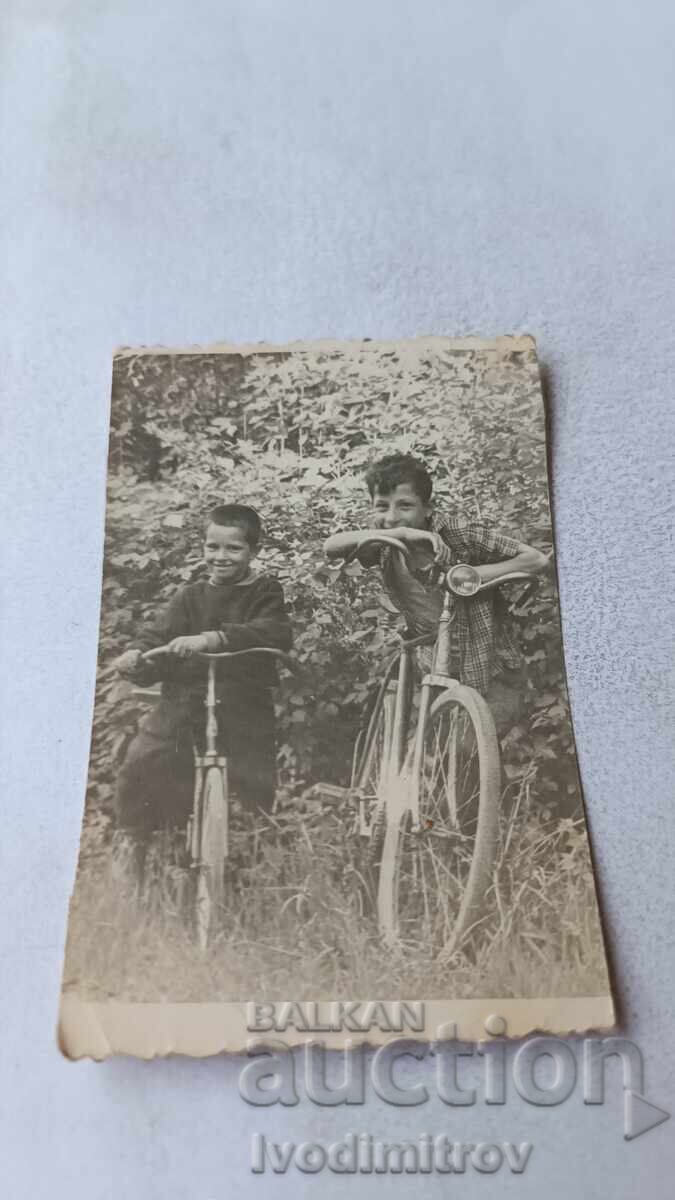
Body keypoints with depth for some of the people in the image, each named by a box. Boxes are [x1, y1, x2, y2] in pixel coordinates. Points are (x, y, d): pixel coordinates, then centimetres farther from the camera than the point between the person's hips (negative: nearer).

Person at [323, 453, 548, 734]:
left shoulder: (459, 534, -19)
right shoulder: (386, 543, -8)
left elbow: (537, 559, -17)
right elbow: (331, 547, -27)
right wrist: (400, 533, -36)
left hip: (492, 676, -4)